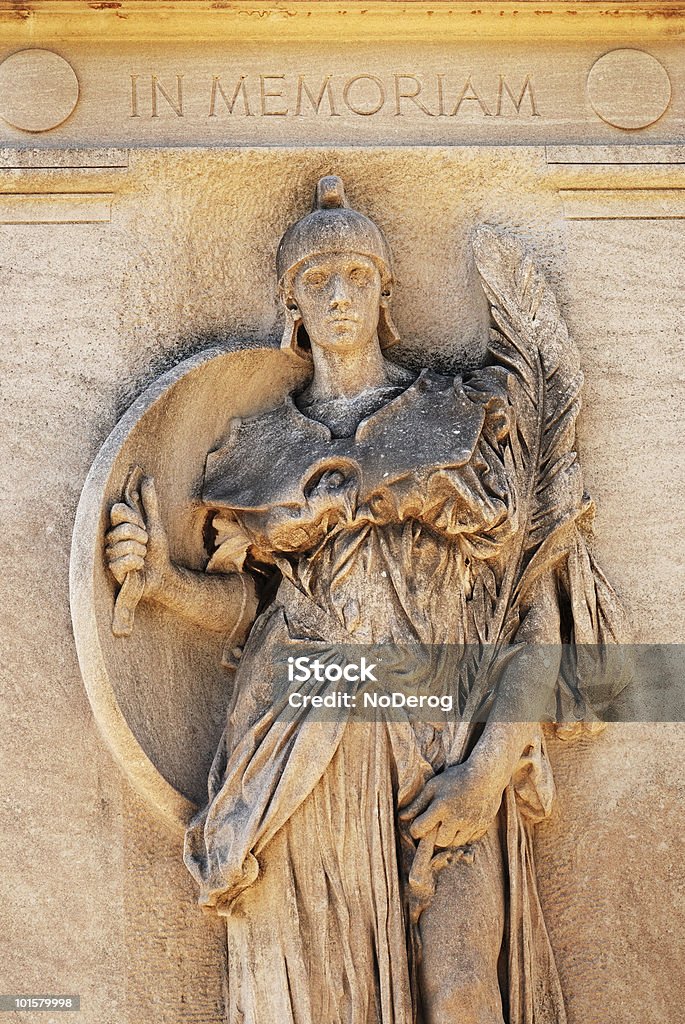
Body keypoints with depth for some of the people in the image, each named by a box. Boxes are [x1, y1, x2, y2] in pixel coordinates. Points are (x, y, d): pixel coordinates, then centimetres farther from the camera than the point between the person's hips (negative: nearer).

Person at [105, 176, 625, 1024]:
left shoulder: (466, 422, 6)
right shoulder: (262, 447, 13)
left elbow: (537, 604, 0)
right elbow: (245, 603, 13)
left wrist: (491, 764, -12)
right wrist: (164, 578, -8)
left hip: (446, 757, -1)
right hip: (297, 760, 2)